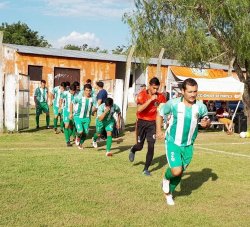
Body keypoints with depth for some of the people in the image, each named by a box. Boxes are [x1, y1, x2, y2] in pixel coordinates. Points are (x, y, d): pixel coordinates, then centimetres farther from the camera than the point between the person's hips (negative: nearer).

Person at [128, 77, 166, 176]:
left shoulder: (160, 97, -3)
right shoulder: (142, 94, -11)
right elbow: (139, 109, -26)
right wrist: (151, 99, -29)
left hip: (153, 123, 2)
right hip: (142, 122, -2)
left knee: (151, 146, -7)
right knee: (139, 146, 6)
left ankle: (146, 169, 7)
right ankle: (132, 150, 45)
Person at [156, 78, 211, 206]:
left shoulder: (201, 107, -7)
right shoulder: (173, 103, -13)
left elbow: (206, 120, 9)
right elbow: (159, 113, 3)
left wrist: (206, 123, -15)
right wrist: (159, 131, -1)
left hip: (188, 146, 4)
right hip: (172, 143, -3)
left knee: (180, 173, 13)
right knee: (176, 171, -18)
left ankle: (169, 193, 40)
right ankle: (166, 178, 19)